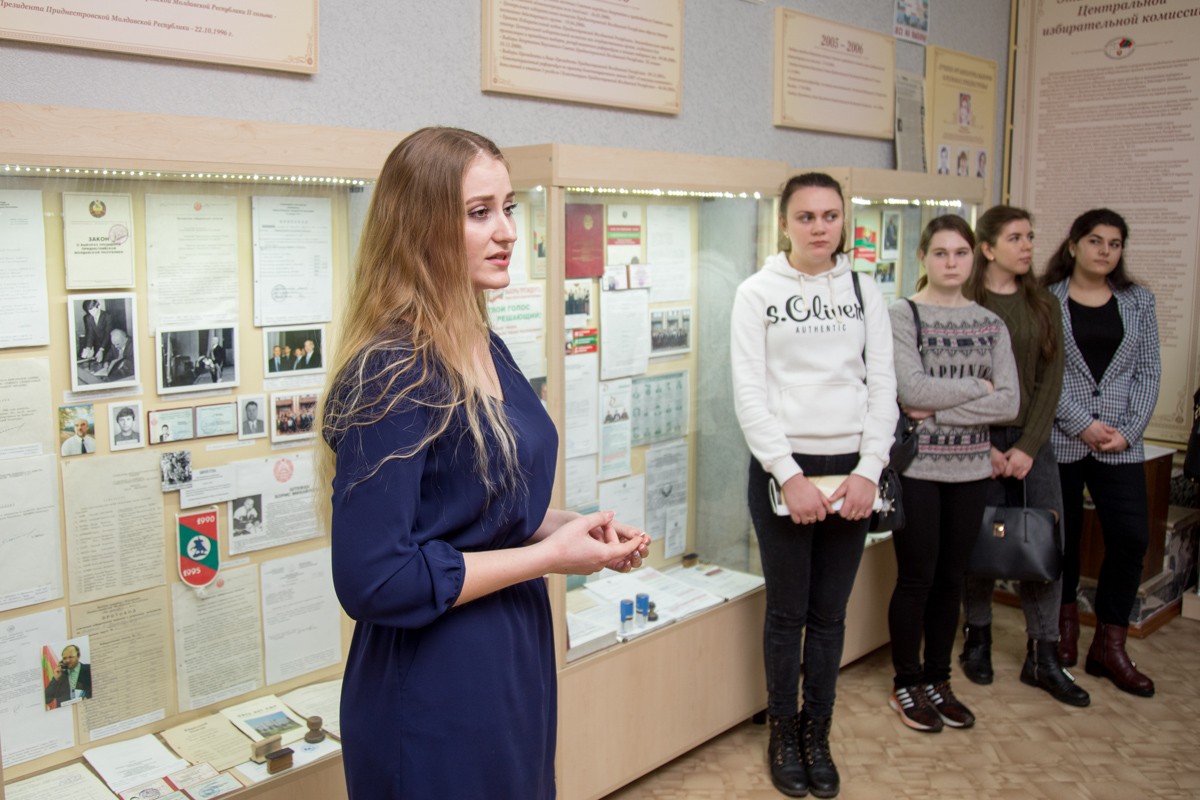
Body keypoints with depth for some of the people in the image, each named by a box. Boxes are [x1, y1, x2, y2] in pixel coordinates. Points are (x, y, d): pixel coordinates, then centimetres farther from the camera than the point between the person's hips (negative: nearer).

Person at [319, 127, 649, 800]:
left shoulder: (487, 349, 4)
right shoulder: (391, 374, -23)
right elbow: (372, 580, -25)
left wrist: (574, 525, -2)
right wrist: (547, 556, -20)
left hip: (515, 664, 9)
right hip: (434, 691, -8)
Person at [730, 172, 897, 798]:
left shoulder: (864, 291, 7)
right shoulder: (758, 292, -2)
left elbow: (882, 385, 4)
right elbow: (749, 394, -7)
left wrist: (868, 471, -7)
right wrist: (789, 475, -13)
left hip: (851, 470, 3)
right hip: (782, 469, -3)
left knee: (829, 613, 11)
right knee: (786, 612, 7)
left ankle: (817, 734, 27)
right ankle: (783, 734, 25)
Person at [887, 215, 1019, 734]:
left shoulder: (990, 324, 7)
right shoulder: (902, 317, -6)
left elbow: (1009, 403, -3)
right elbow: (912, 390, -19)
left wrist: (939, 411, -14)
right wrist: (979, 387, -9)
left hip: (970, 469, 4)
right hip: (916, 467, -4)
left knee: (951, 578, 13)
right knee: (916, 578, 4)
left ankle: (937, 679, 28)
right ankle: (906, 684, 21)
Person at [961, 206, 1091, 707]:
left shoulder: (1043, 307, 9)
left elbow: (1050, 382, 4)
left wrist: (1027, 447, -6)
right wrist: (984, 447, -12)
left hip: (1031, 440, 4)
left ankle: (1042, 657, 13)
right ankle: (977, 639, 23)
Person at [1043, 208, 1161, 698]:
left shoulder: (1138, 301, 10)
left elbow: (1149, 370, 8)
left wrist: (1129, 430, -4)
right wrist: (1082, 424, -12)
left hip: (1120, 442, 3)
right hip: (1060, 438, -2)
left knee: (1130, 537, -3)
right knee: (1063, 534, 6)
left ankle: (1109, 647, 11)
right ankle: (1066, 621, 29)